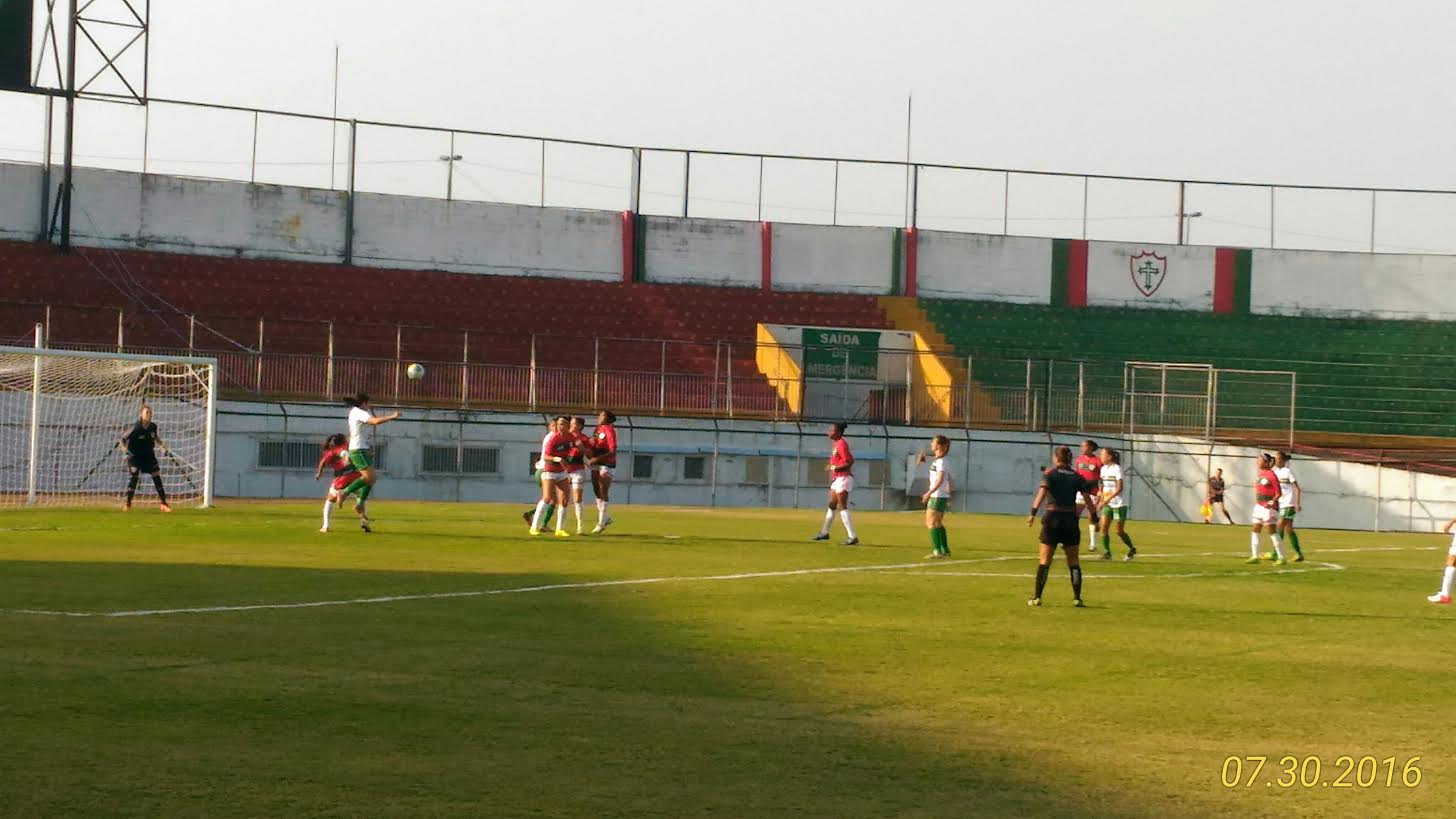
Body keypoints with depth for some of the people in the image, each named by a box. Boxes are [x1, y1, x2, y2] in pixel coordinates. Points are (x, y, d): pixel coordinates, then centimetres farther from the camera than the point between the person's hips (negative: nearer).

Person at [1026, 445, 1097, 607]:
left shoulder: (1050, 473, -2)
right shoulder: (1076, 477, 7)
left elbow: (1043, 491, -16)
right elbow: (1087, 496, 0)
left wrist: (1033, 512, -23)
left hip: (1053, 518, -2)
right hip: (1071, 519, 2)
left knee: (1044, 560, 4)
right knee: (1074, 562, 10)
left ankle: (1037, 597, 1)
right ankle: (1077, 598, 6)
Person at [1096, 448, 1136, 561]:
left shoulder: (1117, 469, -14)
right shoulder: (1104, 469, 7)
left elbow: (1120, 488, -22)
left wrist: (1108, 499, -29)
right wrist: (1101, 500, 10)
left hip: (1119, 504, -6)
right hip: (1107, 504, 6)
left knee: (1120, 531, 0)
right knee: (1104, 527, -9)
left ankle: (1132, 549, 22)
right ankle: (1107, 552, -3)